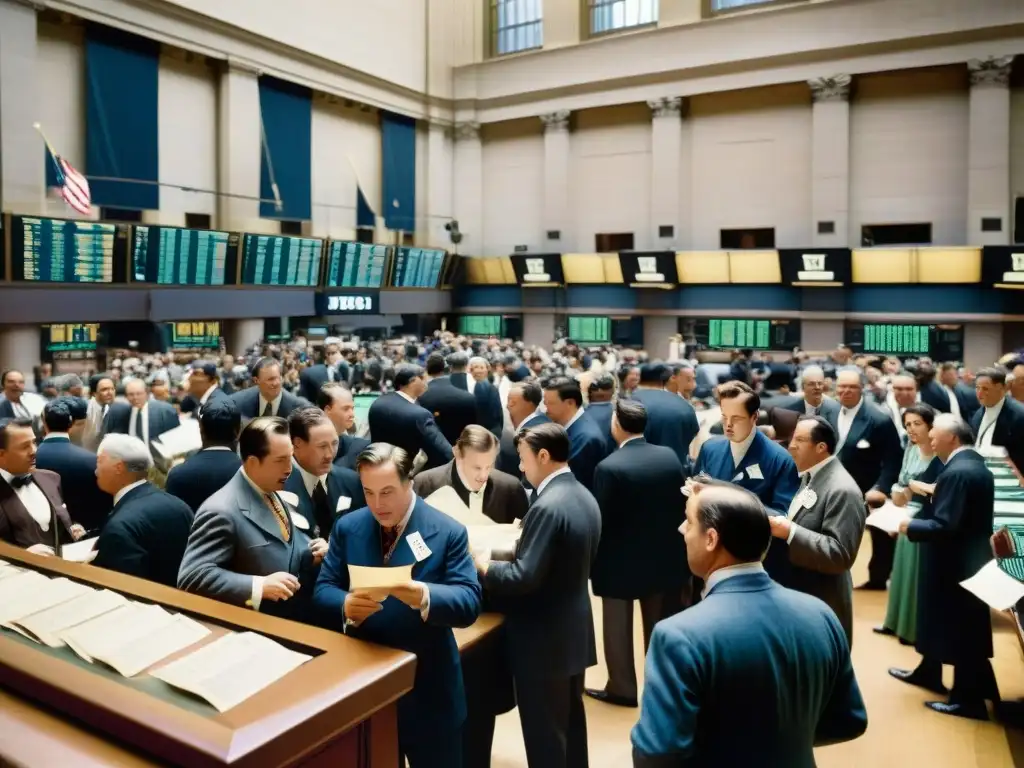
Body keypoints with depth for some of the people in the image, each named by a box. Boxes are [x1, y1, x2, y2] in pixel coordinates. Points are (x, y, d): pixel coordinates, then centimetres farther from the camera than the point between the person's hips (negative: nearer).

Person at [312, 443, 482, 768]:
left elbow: (469, 602, -16)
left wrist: (425, 597, -36)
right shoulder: (346, 527, 0)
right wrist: (346, 606, -25)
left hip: (427, 689, -2)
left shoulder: (448, 532, -11)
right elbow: (322, 591, -1)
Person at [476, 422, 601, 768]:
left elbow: (523, 577, -26)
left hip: (544, 639, -9)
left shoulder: (547, 506, -25)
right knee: (570, 723, 21)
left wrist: (481, 565, -11)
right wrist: (515, 548, 12)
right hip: (574, 631, 9)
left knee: (544, 733, 6)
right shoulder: (584, 497, 4)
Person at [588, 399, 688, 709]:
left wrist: (596, 561, -1)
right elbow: (682, 505, 1)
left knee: (618, 627, 12)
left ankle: (622, 688, 23)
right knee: (659, 625, 20)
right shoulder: (669, 456, -7)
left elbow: (601, 521, -17)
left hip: (621, 560, -5)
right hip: (663, 555, 5)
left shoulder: (609, 467, -23)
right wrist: (673, 546, 13)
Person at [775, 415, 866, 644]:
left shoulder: (842, 491, -20)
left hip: (821, 606, -9)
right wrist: (778, 525, 0)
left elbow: (840, 554, -26)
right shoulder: (808, 477, 9)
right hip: (795, 596, 9)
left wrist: (790, 532, -30)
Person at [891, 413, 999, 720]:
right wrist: (932, 492, 4)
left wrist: (910, 526, -14)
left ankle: (969, 698, 13)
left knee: (961, 629, 1)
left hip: (956, 564, -10)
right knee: (939, 617, 22)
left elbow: (943, 526, -28)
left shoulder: (958, 472, -25)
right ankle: (928, 672, 37)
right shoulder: (975, 465, 8)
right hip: (967, 558, 10)